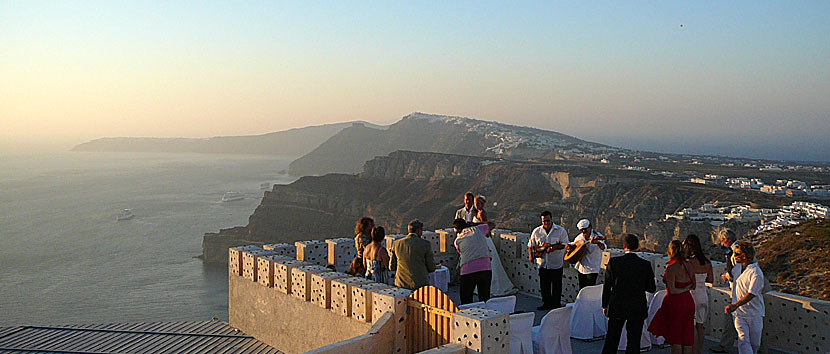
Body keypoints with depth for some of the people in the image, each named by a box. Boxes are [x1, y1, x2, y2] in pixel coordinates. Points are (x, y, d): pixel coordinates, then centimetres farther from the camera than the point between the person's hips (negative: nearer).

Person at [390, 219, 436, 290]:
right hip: (420, 283, -3)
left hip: (401, 284, 3)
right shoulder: (425, 244, -7)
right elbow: (431, 268, -3)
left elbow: (392, 267, 7)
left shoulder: (396, 244, 1)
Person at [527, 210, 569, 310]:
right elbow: (530, 245, 11)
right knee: (544, 286, 9)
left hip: (556, 263, -3)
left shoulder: (560, 230, -5)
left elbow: (565, 244, -9)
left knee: (556, 286, 5)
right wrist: (531, 256, -4)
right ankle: (547, 303, 22)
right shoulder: (537, 231, 4)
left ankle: (556, 304, 19)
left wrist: (553, 248, -24)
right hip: (542, 263, 3)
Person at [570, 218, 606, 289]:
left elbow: (603, 247, -30)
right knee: (581, 289, 12)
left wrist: (597, 242, -53)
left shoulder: (597, 236, -12)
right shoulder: (579, 237, 6)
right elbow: (572, 245, 22)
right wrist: (569, 246, -3)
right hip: (581, 268, 6)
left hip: (592, 269, -6)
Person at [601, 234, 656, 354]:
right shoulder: (646, 264, -8)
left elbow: (607, 286, -3)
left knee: (611, 341, 13)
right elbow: (652, 288, -2)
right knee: (633, 343, 9)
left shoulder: (613, 262, -8)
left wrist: (605, 305, 7)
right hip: (637, 310, 0)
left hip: (616, 308, 1)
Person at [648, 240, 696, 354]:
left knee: (675, 339, 3)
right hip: (688, 302, 6)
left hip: (675, 303, -6)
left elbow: (672, 290, -18)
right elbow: (693, 286, 14)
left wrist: (684, 289, -5)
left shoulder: (671, 267, -17)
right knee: (687, 336, 12)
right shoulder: (688, 265, 3)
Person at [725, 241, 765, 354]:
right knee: (743, 341, -10)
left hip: (754, 315, -4)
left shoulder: (756, 272, -15)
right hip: (740, 313, 4)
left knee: (754, 344, 9)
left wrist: (735, 305, -34)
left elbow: (751, 294, -23)